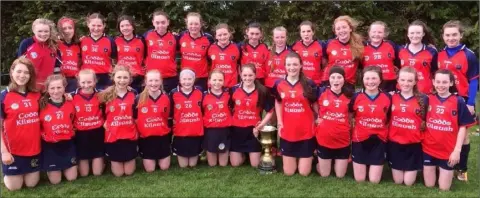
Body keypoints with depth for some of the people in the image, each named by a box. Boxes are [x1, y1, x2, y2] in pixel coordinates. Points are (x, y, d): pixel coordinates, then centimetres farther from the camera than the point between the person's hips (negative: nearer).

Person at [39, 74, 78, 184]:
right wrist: (44, 135, -11)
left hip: (67, 144, 2)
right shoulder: (42, 106, -10)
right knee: (55, 180, 2)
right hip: (50, 146, -2)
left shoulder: (70, 105, -2)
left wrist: (71, 132, 0)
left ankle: (64, 167, 34)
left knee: (72, 177, 2)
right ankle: (49, 169, 34)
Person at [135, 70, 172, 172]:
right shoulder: (139, 98, -9)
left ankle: (160, 158, 38)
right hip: (146, 138, -1)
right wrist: (138, 131, -3)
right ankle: (146, 159, 36)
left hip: (163, 136, 1)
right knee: (150, 169, 5)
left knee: (164, 167, 6)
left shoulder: (167, 97, -4)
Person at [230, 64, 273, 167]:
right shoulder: (234, 90, -3)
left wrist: (261, 125, -9)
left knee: (255, 164, 3)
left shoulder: (262, 91, -7)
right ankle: (243, 154, 37)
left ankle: (250, 154, 37)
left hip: (253, 130, -1)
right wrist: (229, 122, -4)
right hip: (237, 130, 1)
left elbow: (270, 111, 1)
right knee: (235, 163, 4)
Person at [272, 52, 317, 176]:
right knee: (288, 172, 8)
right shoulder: (279, 84, -1)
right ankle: (295, 158, 41)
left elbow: (315, 105, 6)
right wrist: (279, 122, 5)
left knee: (304, 172, 4)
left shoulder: (309, 84, -6)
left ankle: (309, 157, 36)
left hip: (306, 132, -1)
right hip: (287, 132, 2)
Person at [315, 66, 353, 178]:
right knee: (324, 174, 11)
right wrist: (317, 119, -1)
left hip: (343, 140, 1)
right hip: (324, 139, -1)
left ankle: (336, 162, 41)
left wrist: (351, 127, -2)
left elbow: (351, 116, 12)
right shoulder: (321, 92, -6)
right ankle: (320, 163, 41)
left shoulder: (349, 95, -3)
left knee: (340, 175, 12)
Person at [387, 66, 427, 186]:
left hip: (414, 144, -1)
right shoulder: (392, 98, -2)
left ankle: (415, 168, 34)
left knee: (409, 182, 4)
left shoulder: (423, 99, -6)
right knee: (397, 181, 8)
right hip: (395, 143, 2)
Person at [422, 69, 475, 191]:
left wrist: (457, 150, -10)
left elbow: (462, 127, -5)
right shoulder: (428, 100, -1)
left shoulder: (458, 101, -6)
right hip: (428, 148, 2)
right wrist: (420, 141, -1)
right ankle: (436, 169, 38)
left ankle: (448, 171, 34)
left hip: (448, 150, -1)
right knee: (429, 185, 10)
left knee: (444, 188, 6)